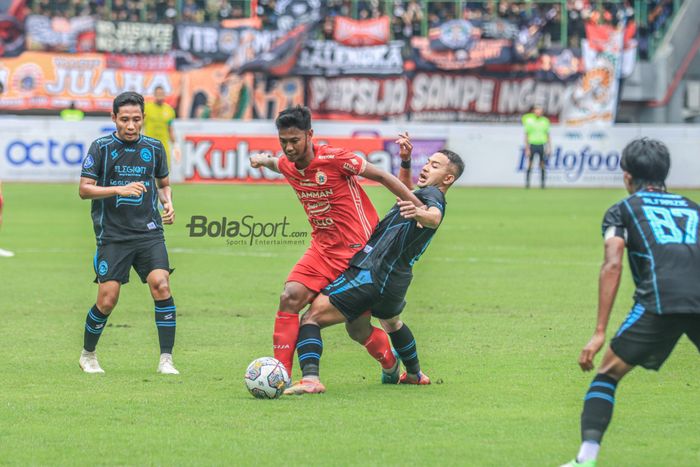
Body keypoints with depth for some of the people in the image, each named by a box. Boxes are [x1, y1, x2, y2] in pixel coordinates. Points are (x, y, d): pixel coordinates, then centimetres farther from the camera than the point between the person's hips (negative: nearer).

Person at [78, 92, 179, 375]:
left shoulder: (154, 148, 9)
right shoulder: (101, 147, -1)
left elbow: (163, 184, 23)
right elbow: (84, 189, -5)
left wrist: (168, 203, 2)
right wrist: (119, 190, -18)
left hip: (149, 232, 2)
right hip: (112, 235, -2)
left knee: (161, 284, -18)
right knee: (107, 300, -5)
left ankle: (166, 360, -12)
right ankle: (87, 355, 21)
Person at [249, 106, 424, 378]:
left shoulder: (335, 159, -18)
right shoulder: (287, 165, 3)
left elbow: (382, 177, -11)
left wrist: (419, 208, -13)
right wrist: (263, 160, 8)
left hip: (357, 249, -6)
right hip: (322, 249, 6)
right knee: (289, 297, -13)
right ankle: (281, 373, -14)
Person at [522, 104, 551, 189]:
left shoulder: (545, 121, 6)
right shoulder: (529, 121, -1)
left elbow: (547, 135, 11)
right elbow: (526, 135, 0)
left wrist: (549, 147, 5)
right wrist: (527, 148, -6)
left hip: (542, 145, 2)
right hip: (532, 144, -2)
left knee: (542, 165, 2)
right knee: (530, 165, -2)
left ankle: (542, 183, 8)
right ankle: (527, 182, 4)